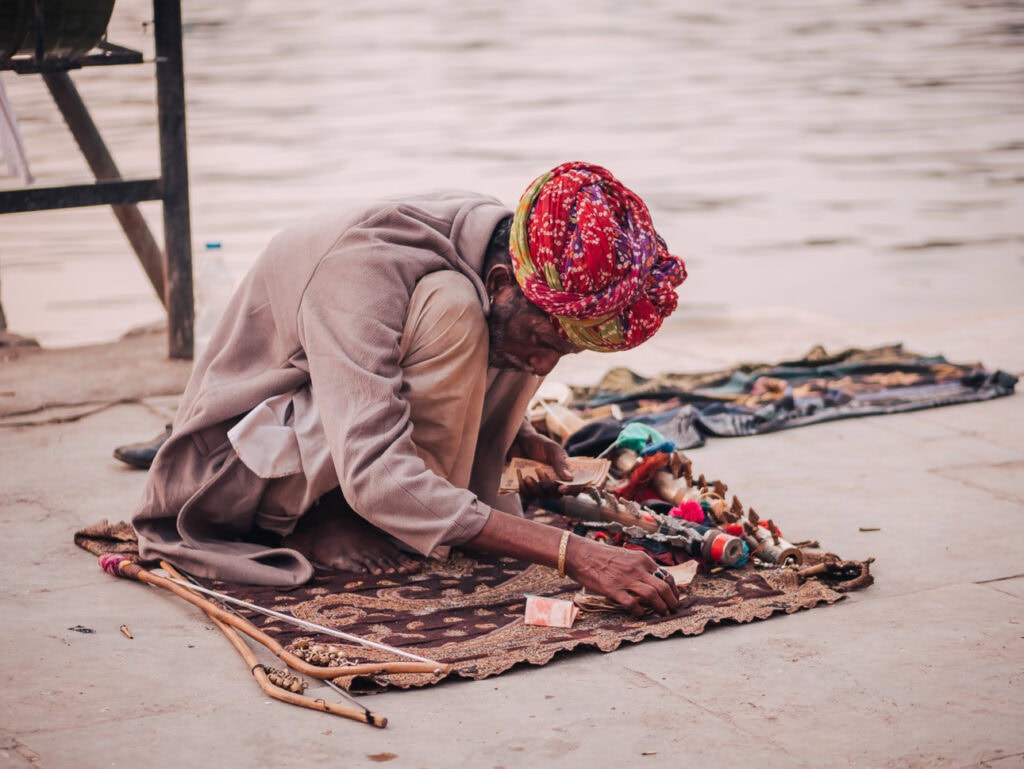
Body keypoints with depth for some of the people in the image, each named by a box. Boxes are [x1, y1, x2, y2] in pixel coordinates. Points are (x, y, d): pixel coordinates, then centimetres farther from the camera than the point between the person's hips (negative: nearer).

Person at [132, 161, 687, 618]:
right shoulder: (365, 267, -33)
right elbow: (371, 475, -42)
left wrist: (528, 443, -7)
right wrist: (570, 553, -45)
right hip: (242, 468, -9)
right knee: (448, 314, -30)